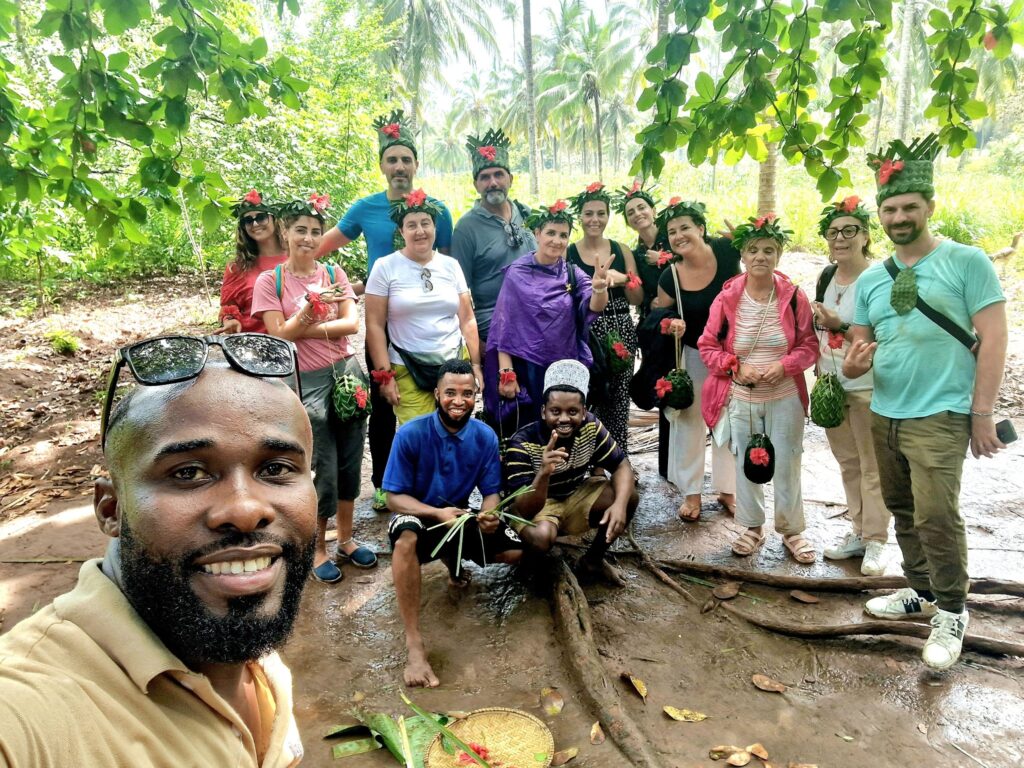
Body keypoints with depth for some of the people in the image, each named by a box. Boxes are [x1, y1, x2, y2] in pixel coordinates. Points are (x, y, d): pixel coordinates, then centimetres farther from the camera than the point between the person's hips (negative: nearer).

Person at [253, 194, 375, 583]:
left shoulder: (334, 273, 6)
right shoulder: (270, 281, -1)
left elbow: (351, 323, -4)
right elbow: (280, 334, -9)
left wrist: (304, 330, -12)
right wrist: (311, 307, -22)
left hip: (347, 372, 3)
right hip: (306, 382, -3)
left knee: (349, 462, 10)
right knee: (324, 468, -1)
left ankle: (345, 539, 28)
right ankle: (318, 548, 20)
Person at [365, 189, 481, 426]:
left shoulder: (451, 265, 8)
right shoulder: (385, 267, 0)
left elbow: (467, 319, 11)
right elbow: (375, 326, -2)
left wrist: (476, 364, 7)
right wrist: (384, 375, -6)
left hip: (456, 364, 3)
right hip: (407, 371, -2)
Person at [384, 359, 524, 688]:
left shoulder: (485, 436, -10)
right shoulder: (411, 434, -21)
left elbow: (491, 492, -3)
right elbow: (394, 497, -17)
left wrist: (488, 516, -28)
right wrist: (437, 513, -34)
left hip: (459, 516, 4)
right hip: (417, 514, -4)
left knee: (515, 551, -14)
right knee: (406, 539, -39)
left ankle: (454, 558, 17)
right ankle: (414, 645, -32)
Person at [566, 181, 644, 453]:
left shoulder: (621, 251, 9)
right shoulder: (566, 254, 2)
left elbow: (638, 299, 8)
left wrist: (623, 278, -10)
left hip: (620, 333, 2)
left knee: (618, 402, 3)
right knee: (585, 401, -6)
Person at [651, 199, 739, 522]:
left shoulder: (726, 251, -18)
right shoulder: (670, 277, -17)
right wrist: (673, 326, -23)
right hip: (696, 354, -1)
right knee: (690, 421, 10)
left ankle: (727, 489, 32)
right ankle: (691, 492, 27)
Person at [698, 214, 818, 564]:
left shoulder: (793, 297, -7)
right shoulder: (726, 298, -7)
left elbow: (809, 345, 0)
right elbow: (707, 346, -1)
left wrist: (785, 365, -18)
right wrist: (737, 367, -16)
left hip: (785, 397, 0)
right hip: (740, 398, 0)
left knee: (787, 465, 8)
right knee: (746, 464, 12)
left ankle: (792, 530, 28)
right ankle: (752, 527, 31)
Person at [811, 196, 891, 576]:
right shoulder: (826, 276, 8)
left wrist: (840, 325, -26)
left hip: (867, 388, -7)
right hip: (831, 385, 7)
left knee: (872, 467, 3)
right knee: (847, 462, 16)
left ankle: (876, 541, 16)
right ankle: (858, 531, 29)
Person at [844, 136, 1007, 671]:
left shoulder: (966, 262, -7)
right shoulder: (869, 279, 8)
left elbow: (993, 339, -9)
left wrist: (982, 414, -13)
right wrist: (852, 364, -13)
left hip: (940, 417, -6)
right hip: (883, 416, 6)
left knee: (936, 515, -10)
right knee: (902, 511, 16)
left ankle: (952, 613, 10)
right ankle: (922, 592, 34)